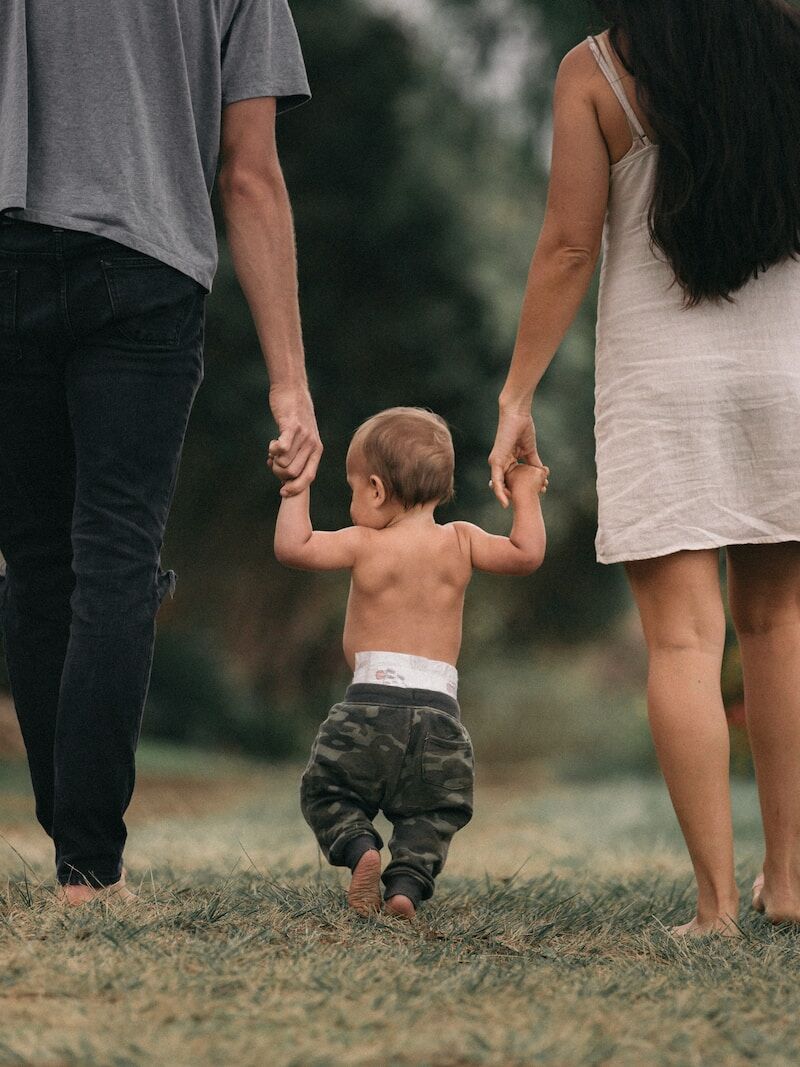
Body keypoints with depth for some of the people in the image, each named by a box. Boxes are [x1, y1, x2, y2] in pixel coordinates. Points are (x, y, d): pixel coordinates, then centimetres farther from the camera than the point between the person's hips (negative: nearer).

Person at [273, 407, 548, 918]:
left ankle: (357, 845, -15)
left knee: (327, 794, 14)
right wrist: (525, 494, 16)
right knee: (432, 814, 13)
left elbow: (292, 546, -5)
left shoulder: (364, 545, -2)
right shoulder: (460, 542, 5)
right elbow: (527, 554, 4)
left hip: (371, 700, -2)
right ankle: (408, 882, -13)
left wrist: (297, 488, 6)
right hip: (439, 713, 2)